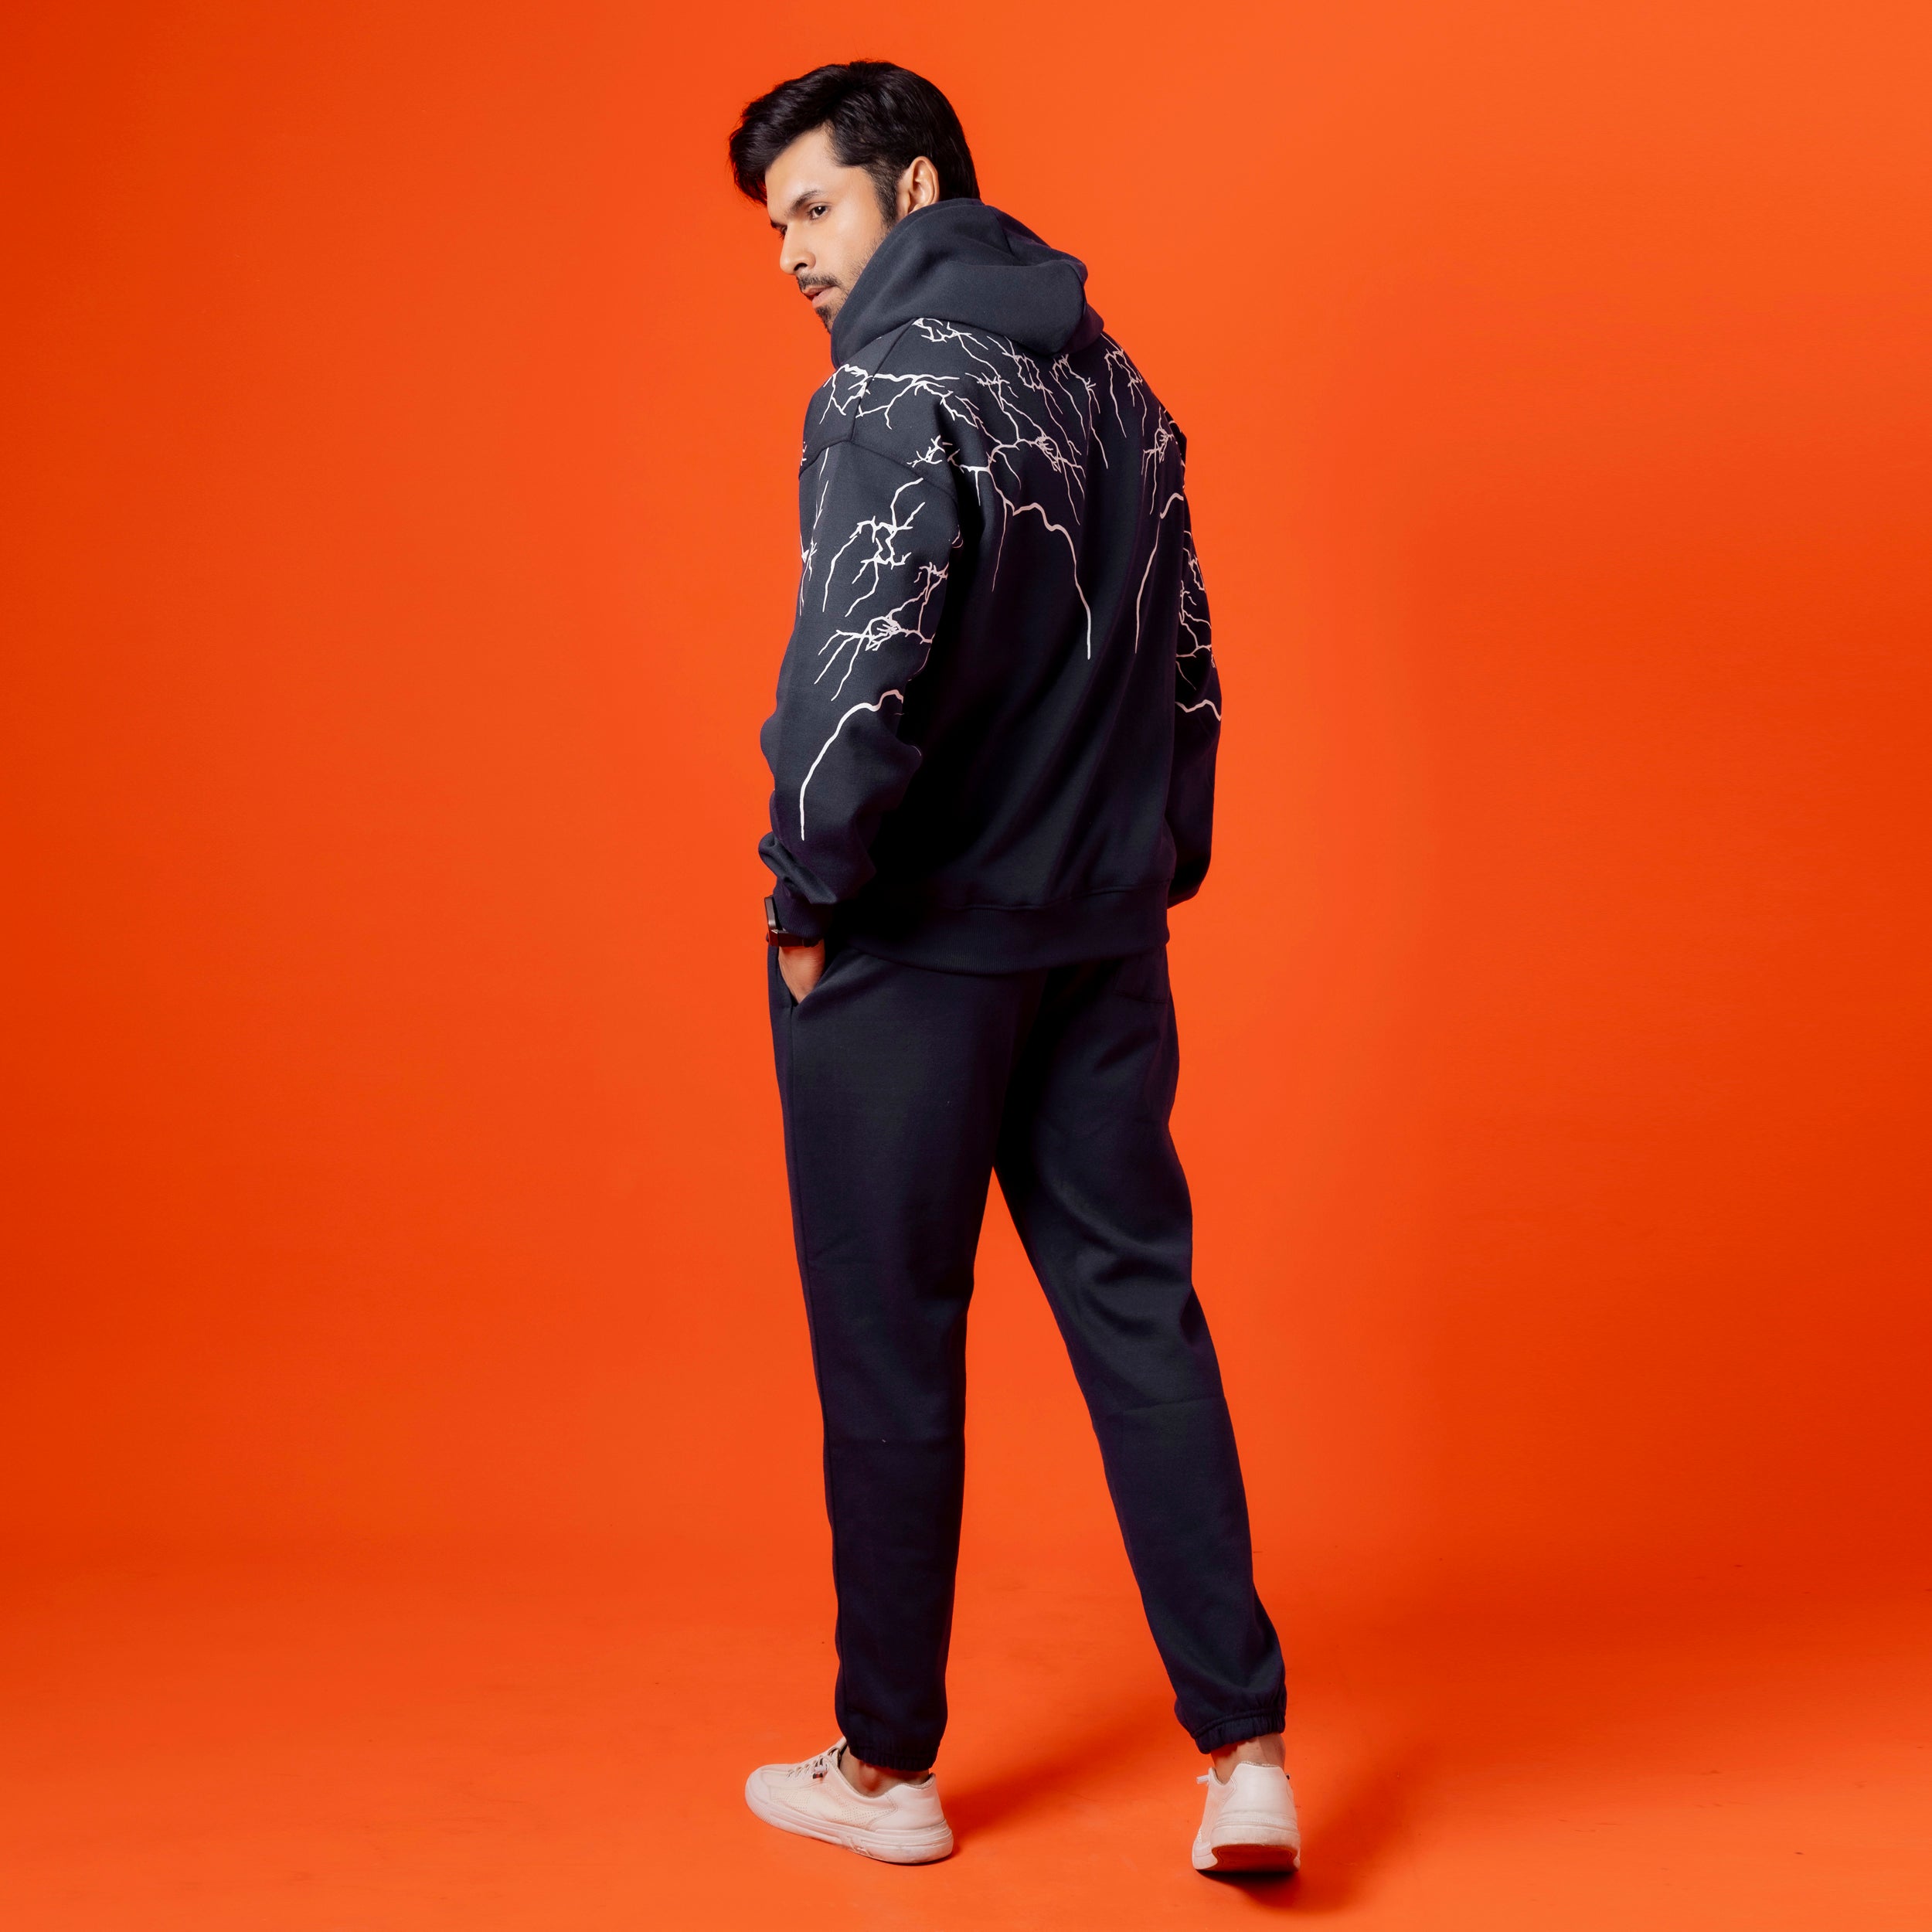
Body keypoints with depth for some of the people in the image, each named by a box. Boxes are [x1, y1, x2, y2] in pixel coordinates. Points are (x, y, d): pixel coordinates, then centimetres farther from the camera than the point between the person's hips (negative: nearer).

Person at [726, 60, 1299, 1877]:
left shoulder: (899, 389, -13)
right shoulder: (1112, 384, 12)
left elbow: (857, 672, -25)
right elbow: (1185, 664, 14)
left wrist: (810, 896, -12)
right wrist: (1152, 873, 18)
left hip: (910, 950, -7)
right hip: (1104, 942, 7)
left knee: (889, 1348, 6)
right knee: (1141, 1315, 10)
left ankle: (886, 1765, 21)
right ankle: (1245, 1750, 11)